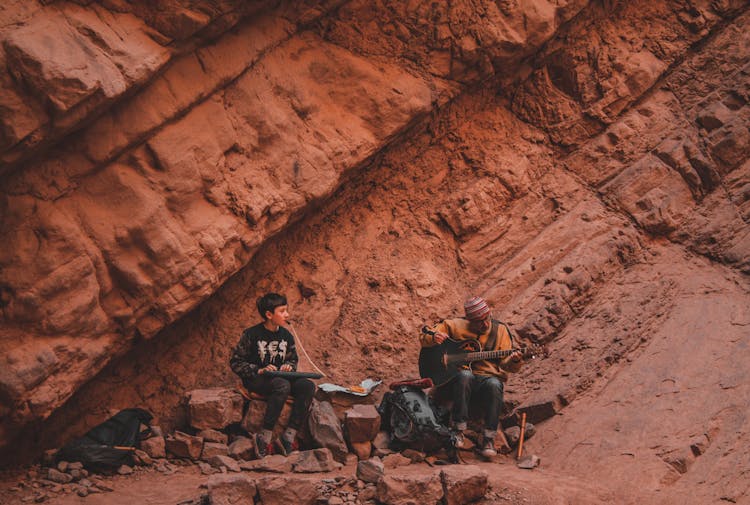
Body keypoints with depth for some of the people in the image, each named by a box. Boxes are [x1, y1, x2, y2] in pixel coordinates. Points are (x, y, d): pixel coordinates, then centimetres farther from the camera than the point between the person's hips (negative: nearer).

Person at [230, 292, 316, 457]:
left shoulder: (286, 336, 9)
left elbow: (293, 359, 23)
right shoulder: (251, 335, -6)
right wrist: (259, 370, -16)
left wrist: (289, 366, -1)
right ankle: (265, 438, -33)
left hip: (280, 377, 6)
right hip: (255, 380, -6)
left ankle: (288, 436, -25)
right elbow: (235, 362, -4)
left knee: (308, 386, -23)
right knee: (282, 386, -38)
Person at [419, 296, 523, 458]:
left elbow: (505, 363, 3)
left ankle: (488, 439, -29)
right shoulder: (456, 326, 4)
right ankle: (458, 432, -32)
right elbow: (424, 335, 8)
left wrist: (514, 361, -21)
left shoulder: (499, 330, 7)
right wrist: (433, 338, -16)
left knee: (494, 385, -35)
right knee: (465, 375, -36)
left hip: (487, 378, 1)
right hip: (457, 379, 0)